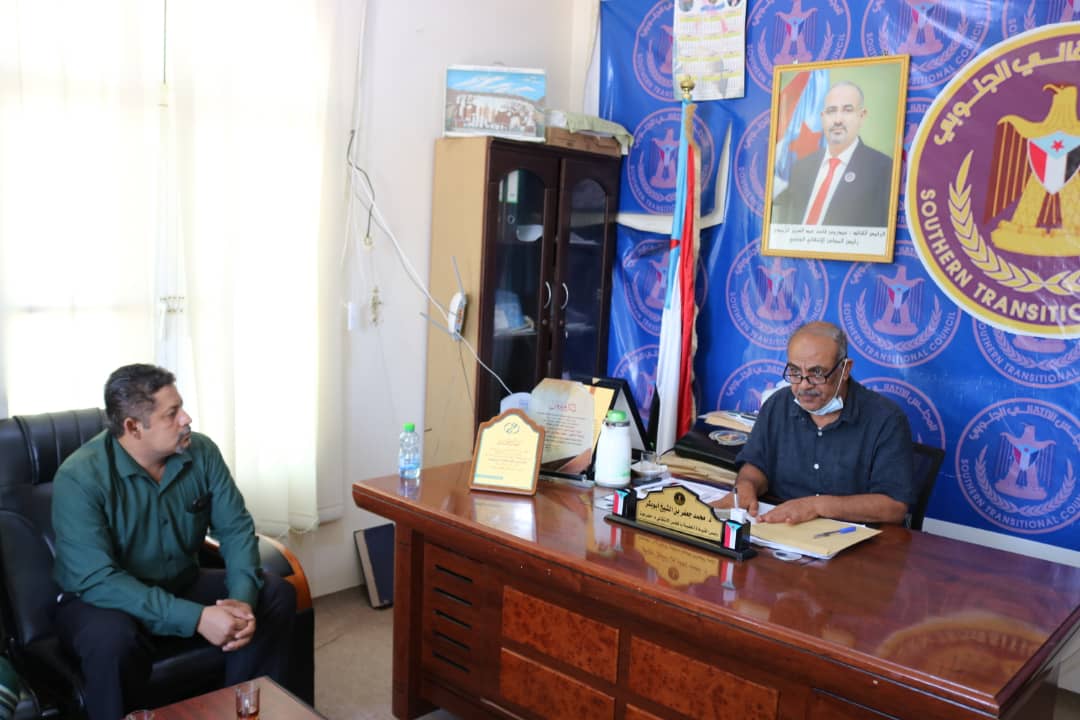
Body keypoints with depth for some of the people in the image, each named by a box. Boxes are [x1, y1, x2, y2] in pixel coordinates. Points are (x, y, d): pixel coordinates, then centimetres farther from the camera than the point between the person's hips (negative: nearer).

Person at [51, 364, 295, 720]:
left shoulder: (201, 452, -9)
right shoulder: (79, 478, -24)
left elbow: (236, 528, -8)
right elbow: (97, 580, -30)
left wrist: (243, 597, -28)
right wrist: (196, 618, -37)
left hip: (182, 585, 5)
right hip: (100, 599, -5)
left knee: (276, 594, -12)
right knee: (113, 641, -38)